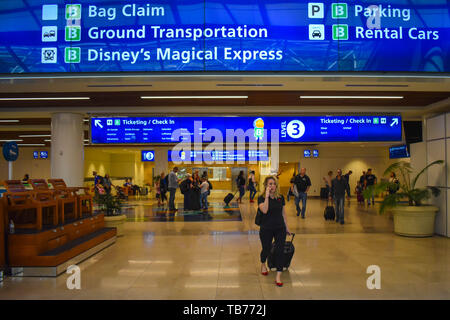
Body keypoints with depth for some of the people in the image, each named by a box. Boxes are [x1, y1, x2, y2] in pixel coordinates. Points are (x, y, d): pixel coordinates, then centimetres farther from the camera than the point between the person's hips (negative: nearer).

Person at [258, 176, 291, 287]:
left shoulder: (280, 198, 2)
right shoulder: (261, 198, -9)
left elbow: (283, 213, 10)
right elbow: (264, 210, -28)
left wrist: (287, 228, 14)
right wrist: (267, 196, -28)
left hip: (280, 228, 3)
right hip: (266, 229, -2)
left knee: (280, 251, -3)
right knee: (266, 249, 12)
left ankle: (278, 276, 4)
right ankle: (263, 265, 46)